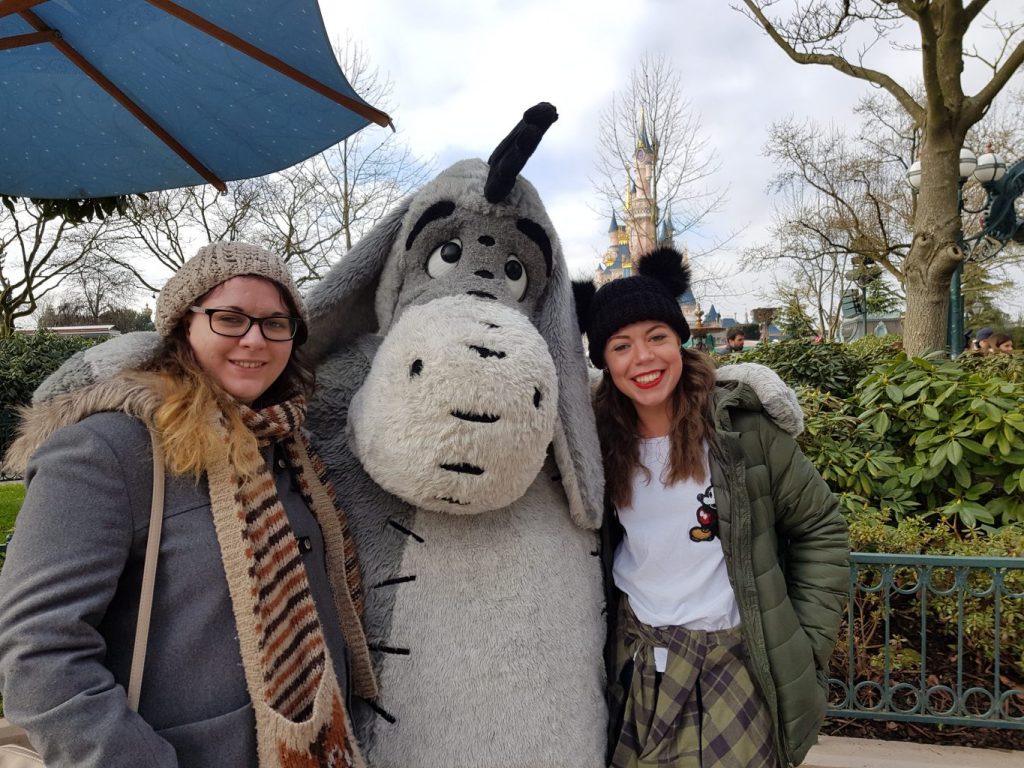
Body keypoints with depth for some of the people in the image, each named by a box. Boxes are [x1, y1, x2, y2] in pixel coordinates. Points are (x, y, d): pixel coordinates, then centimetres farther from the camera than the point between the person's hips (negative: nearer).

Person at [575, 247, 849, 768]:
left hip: (736, 661, -2)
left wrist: (808, 642, -4)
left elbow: (821, 529, -2)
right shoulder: (599, 439, -6)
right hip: (636, 661, 2)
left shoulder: (742, 426, -12)